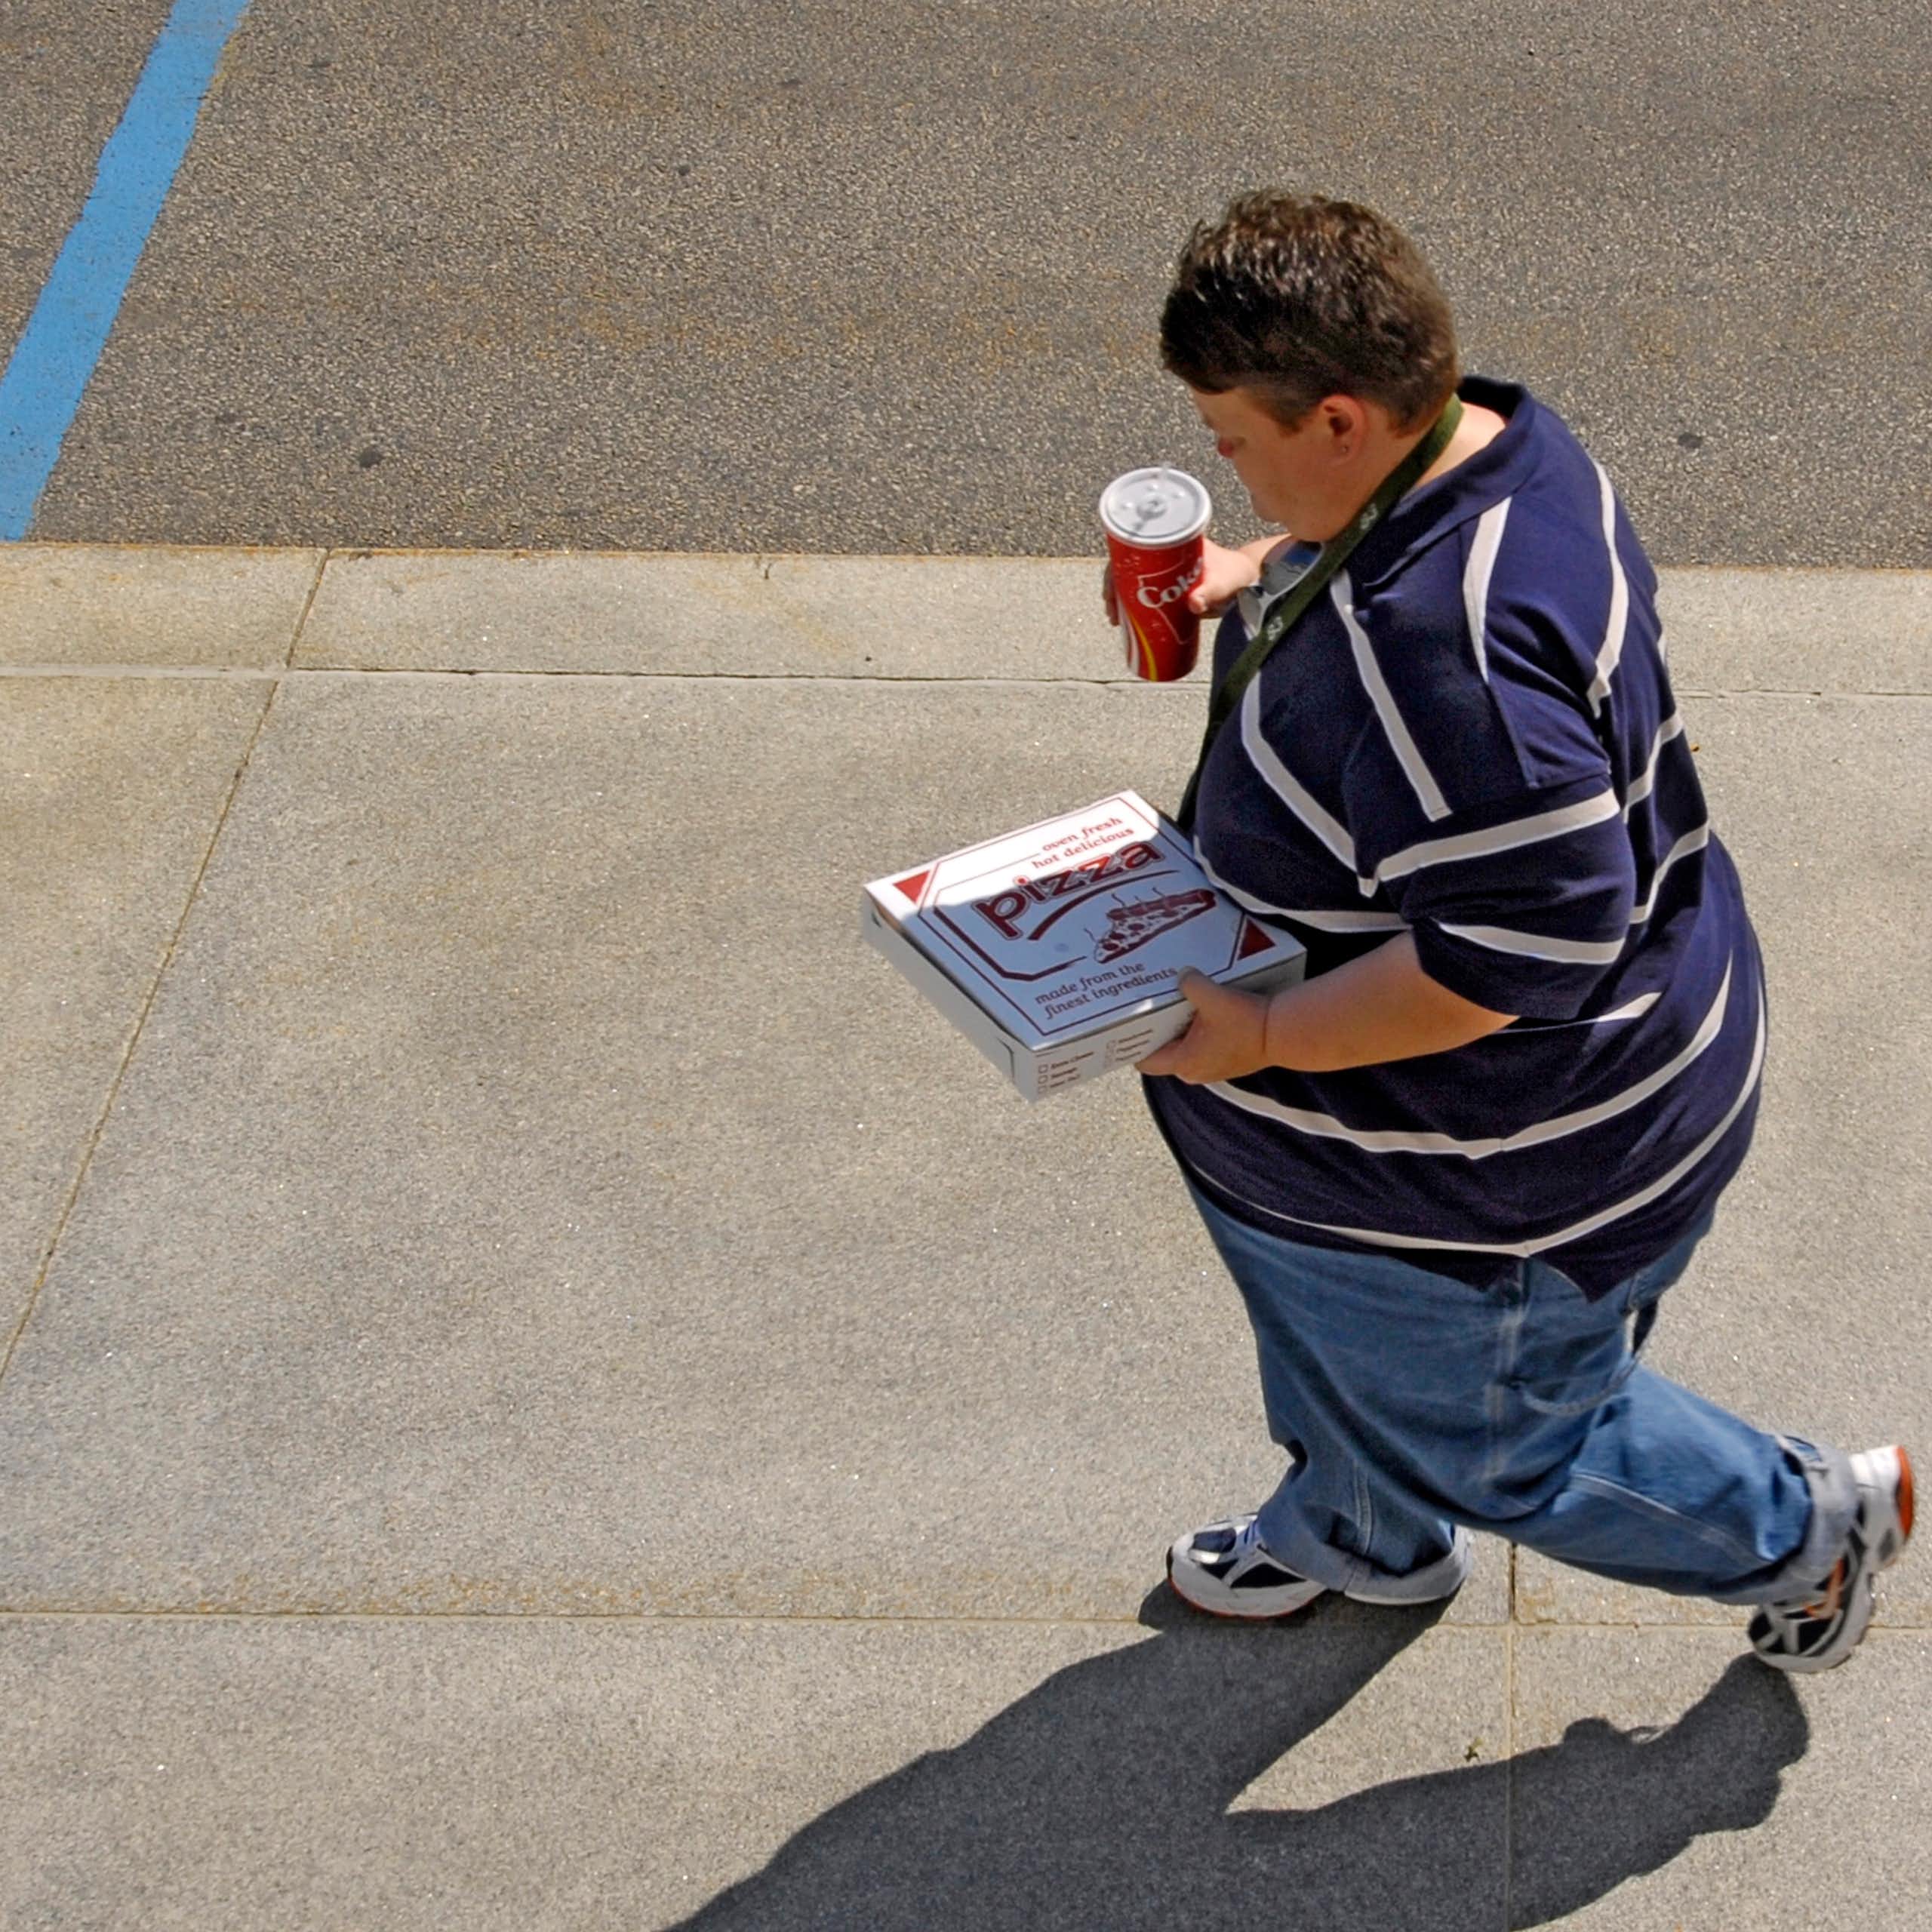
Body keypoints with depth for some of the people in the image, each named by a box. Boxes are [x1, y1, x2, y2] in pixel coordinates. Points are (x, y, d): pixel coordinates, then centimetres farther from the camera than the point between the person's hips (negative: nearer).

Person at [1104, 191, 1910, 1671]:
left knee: (1505, 1442, 17)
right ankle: (1361, 1537, 61)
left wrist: (1264, 1035, -31)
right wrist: (1254, 577, -2)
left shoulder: (1444, 650, -41)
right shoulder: (1489, 441, -9)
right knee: (1343, 1322, 32)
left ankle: (1810, 1530, 40)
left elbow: (1525, 948, -39)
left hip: (1508, 1158, -10)